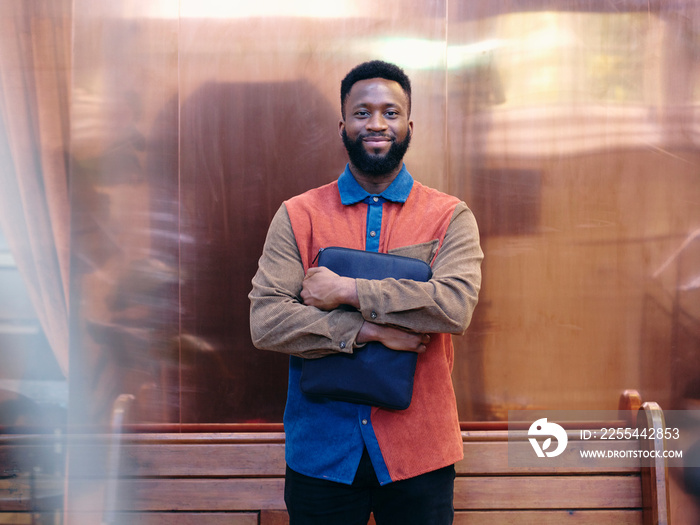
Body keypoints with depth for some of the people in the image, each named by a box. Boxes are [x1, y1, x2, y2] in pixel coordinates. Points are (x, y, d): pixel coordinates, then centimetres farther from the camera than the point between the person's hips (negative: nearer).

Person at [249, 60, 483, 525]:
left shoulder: (450, 217, 1)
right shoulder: (297, 216, 2)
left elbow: (455, 305, -16)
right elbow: (265, 321, -9)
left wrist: (346, 291, -17)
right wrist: (369, 330, -17)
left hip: (418, 453, 0)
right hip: (321, 450, 0)